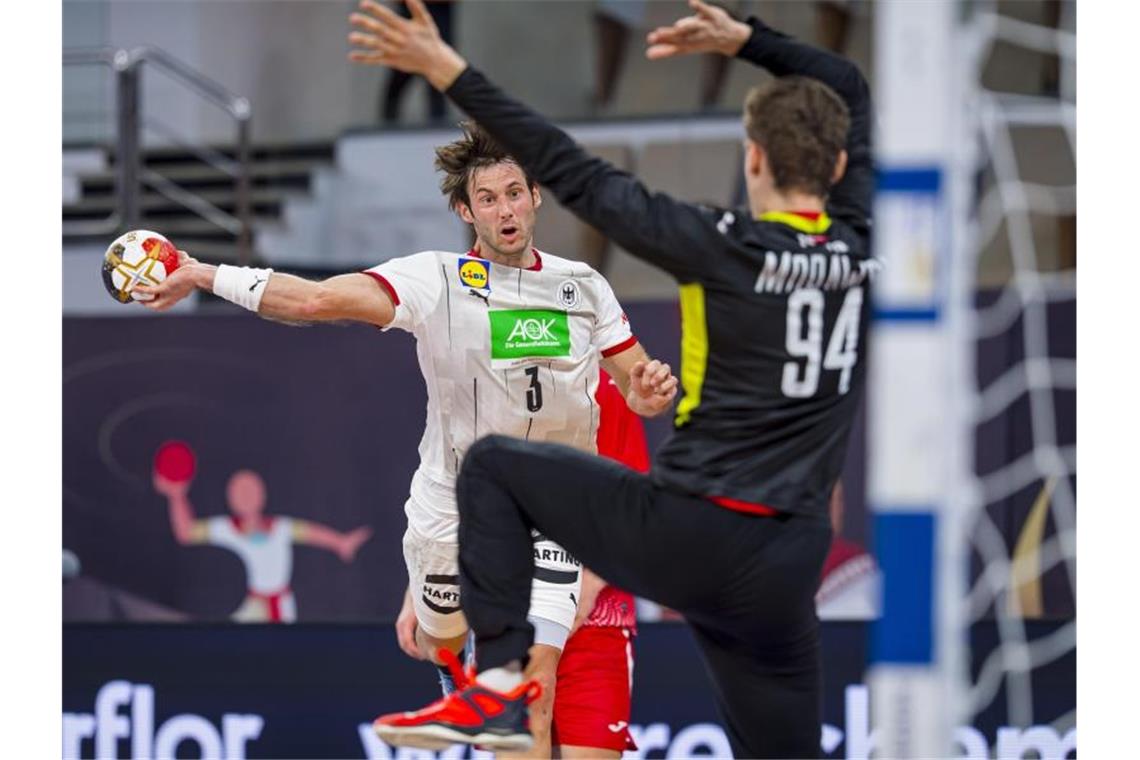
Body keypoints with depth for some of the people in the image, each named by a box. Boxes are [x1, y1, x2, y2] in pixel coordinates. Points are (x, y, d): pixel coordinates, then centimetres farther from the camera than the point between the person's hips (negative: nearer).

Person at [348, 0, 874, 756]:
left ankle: (501, 680, 6)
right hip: (784, 571, 4)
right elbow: (849, 88, 22)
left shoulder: (725, 248, -9)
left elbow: (575, 174, -7)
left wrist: (453, 74, -3)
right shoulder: (860, 246, 5)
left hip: (679, 534, -4)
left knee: (493, 466, 17)